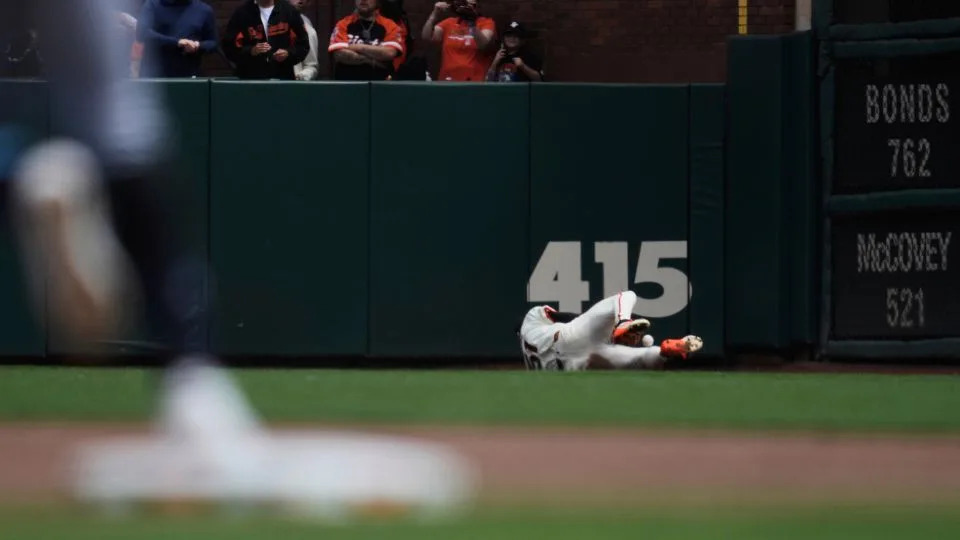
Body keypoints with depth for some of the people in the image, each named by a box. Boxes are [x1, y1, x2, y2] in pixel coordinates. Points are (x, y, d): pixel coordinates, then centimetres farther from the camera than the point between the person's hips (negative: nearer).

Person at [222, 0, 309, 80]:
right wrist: (250, 51, -18)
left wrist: (288, 53, -11)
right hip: (249, 79, -1)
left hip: (283, 79, 1)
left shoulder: (289, 11, 6)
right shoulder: (242, 12, 2)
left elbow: (303, 45, 9)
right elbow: (228, 47, -1)